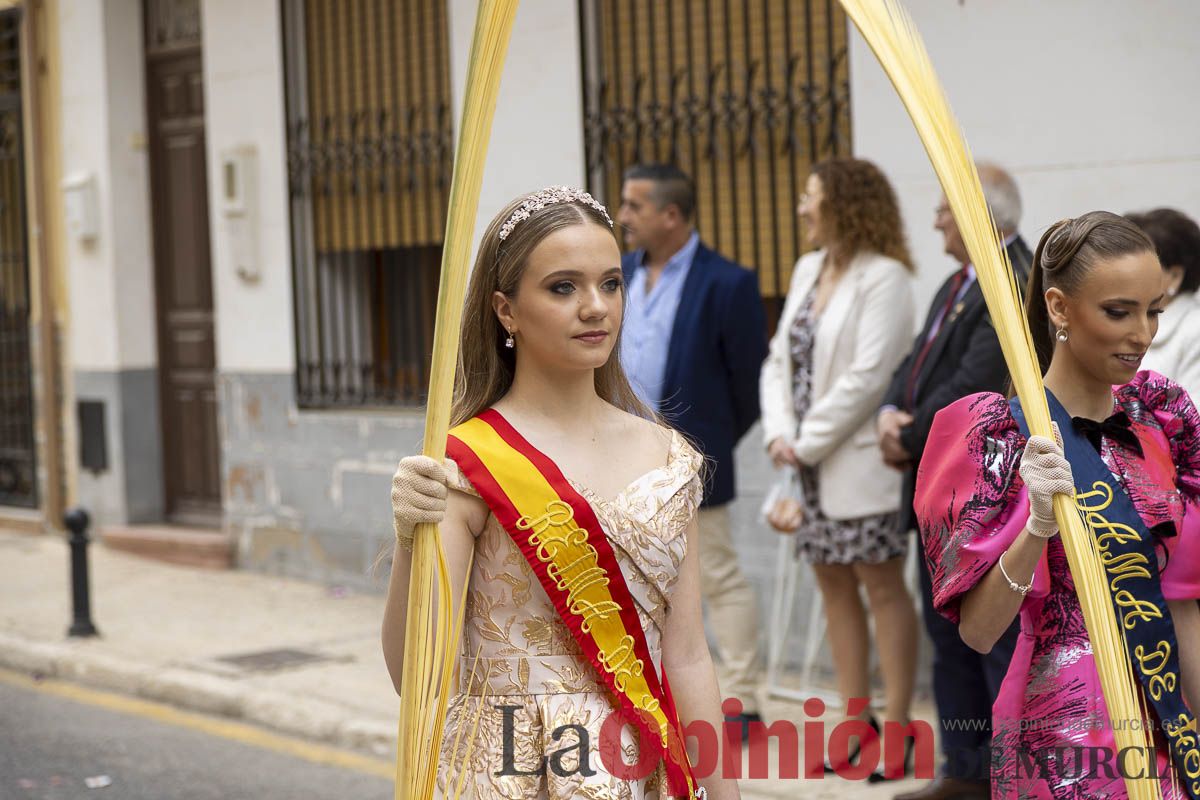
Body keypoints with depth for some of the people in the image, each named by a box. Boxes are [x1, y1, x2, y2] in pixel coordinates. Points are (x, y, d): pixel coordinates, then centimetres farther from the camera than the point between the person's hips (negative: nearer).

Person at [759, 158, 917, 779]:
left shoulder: (884, 278, -12)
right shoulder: (808, 269, 12)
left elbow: (866, 376, -18)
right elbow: (780, 359, 12)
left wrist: (809, 443, -14)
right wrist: (780, 435, -2)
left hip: (859, 460, -8)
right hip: (808, 462, 8)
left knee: (882, 588, -2)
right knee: (833, 586, 12)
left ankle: (896, 726, 4)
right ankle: (856, 720, 20)